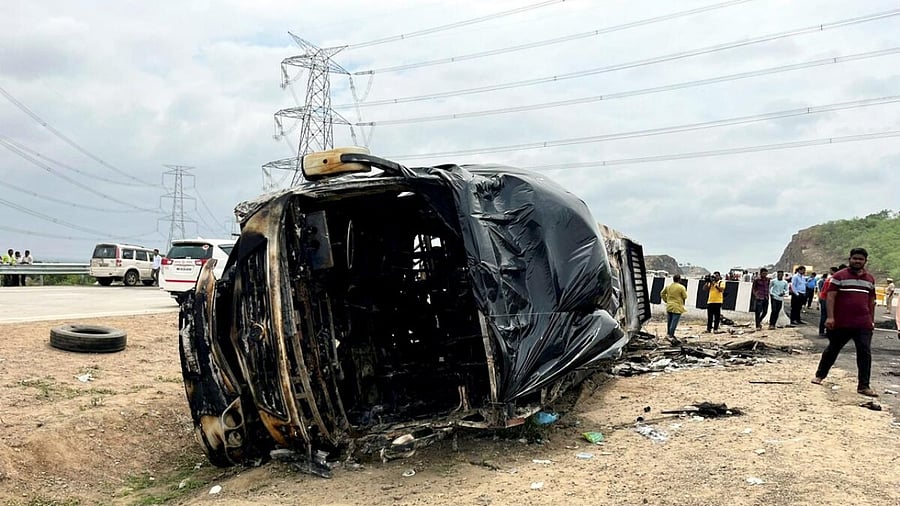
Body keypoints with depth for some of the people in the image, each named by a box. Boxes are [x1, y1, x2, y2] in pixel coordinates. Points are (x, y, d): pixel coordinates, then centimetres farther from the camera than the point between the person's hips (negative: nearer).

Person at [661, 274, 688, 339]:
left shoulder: (668, 286, 5)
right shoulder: (681, 287, -13)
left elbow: (662, 294, 12)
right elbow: (685, 297, -6)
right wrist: (685, 291, 11)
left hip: (669, 307, 6)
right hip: (677, 308, -6)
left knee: (669, 321, 16)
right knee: (674, 322, -2)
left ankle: (668, 334, 25)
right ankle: (671, 335, -2)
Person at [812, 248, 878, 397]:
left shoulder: (870, 279, 13)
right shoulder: (839, 276, -3)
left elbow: (871, 301, 18)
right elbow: (830, 296, -8)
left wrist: (872, 320, 16)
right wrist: (830, 317, -15)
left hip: (863, 324, 3)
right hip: (841, 323, -3)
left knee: (865, 353, -3)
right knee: (832, 349, 10)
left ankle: (864, 386, 1)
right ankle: (820, 375, 26)